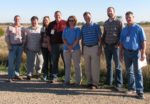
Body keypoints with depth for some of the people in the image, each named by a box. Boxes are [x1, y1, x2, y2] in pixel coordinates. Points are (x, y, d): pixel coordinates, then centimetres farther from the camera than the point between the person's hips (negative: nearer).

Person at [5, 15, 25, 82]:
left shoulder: (22, 28, 9)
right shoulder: (9, 27, 3)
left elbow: (24, 37, 13)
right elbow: (7, 37, 2)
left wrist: (23, 44, 0)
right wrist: (9, 45, -8)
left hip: (20, 46, 3)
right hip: (12, 46, -3)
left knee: (18, 61, 6)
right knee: (11, 61, -7)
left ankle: (16, 74, 18)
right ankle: (10, 77, -5)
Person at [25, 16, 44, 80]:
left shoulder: (41, 29, 2)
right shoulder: (28, 30, 6)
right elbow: (25, 39, 10)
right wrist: (25, 48, 6)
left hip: (39, 49, 0)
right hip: (30, 50, 0)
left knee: (40, 62, 10)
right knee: (30, 63, -3)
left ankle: (38, 73, 30)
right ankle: (29, 75, 3)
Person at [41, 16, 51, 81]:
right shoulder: (42, 29, 12)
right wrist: (41, 45, 9)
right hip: (44, 47, 4)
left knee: (51, 61, -1)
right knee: (45, 61, 8)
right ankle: (45, 74, 14)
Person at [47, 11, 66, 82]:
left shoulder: (65, 23, 2)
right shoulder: (51, 24, 9)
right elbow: (48, 35, 11)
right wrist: (49, 45, 4)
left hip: (64, 44, -2)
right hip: (54, 45, 2)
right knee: (54, 62, 6)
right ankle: (54, 77, 14)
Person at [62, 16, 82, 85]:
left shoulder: (77, 29, 3)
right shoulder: (65, 29, 11)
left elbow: (77, 39, -5)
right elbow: (64, 39, 4)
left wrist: (72, 46, -14)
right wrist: (68, 46, -10)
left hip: (75, 49, -3)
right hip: (66, 49, 3)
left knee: (77, 65, -1)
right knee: (67, 65, 7)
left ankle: (78, 81, 2)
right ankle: (67, 80, 12)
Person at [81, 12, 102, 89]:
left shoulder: (96, 26, -2)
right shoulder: (83, 27, 9)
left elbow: (99, 38, -3)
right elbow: (82, 39, 14)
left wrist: (99, 49, -10)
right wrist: (82, 49, 10)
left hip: (94, 47, -4)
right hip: (86, 48, 4)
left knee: (95, 67, -4)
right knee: (87, 67, 7)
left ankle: (95, 83, 1)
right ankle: (89, 82, 16)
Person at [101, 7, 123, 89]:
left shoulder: (119, 22, -4)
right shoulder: (105, 23, 13)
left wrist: (118, 44, -14)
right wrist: (103, 43, 7)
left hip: (115, 46, -5)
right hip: (107, 46, 5)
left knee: (117, 65, -4)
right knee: (108, 65, 10)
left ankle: (119, 84, 0)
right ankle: (108, 82, 17)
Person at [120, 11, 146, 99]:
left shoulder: (139, 28, -6)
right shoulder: (124, 29, 9)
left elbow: (143, 41, -10)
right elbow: (122, 42, 13)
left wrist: (143, 53, -16)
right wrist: (121, 53, 10)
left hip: (136, 52, -5)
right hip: (126, 52, 5)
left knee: (137, 72, -4)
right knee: (129, 71, 12)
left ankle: (140, 91, 0)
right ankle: (132, 88, 25)